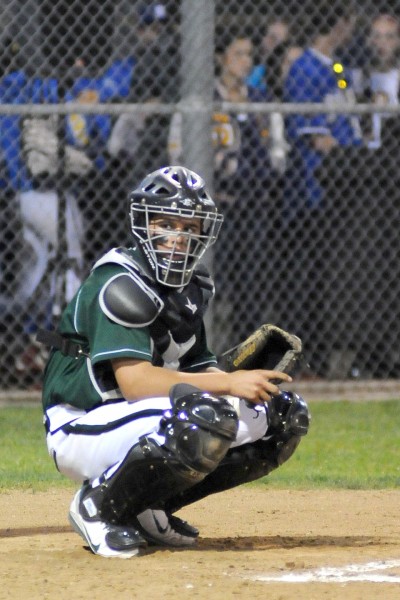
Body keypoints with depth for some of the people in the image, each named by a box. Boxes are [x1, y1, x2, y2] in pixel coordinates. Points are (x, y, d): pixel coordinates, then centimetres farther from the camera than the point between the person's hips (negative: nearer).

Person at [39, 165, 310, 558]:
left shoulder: (189, 286, 10)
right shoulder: (121, 285, -17)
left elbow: (198, 368, 10)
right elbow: (135, 380, -27)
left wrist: (249, 384, -11)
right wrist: (228, 383, -29)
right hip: (80, 432, -9)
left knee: (285, 415, 4)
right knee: (206, 415, -35)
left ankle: (149, 507, 8)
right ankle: (98, 506, -14)